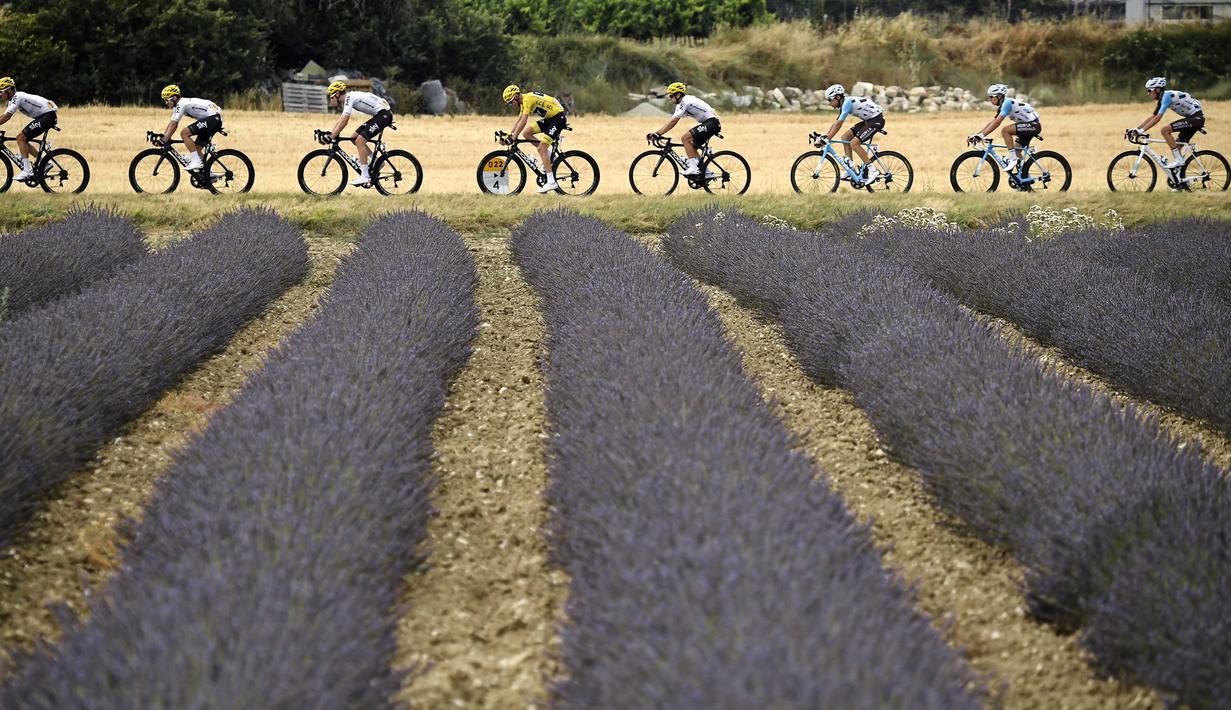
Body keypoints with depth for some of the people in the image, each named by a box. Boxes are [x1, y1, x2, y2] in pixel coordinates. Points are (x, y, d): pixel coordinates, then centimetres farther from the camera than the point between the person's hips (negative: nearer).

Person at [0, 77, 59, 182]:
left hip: (48, 115, -10)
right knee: (22, 139, 8)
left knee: (21, 138, -14)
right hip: (43, 116, 10)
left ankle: (27, 170, -17)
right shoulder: (14, 99, 13)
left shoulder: (17, 97, -17)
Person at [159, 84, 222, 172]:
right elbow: (172, 124, 20)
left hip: (213, 118, -10)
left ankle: (196, 162, -18)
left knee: (184, 133, -17)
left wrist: (164, 140, -20)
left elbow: (173, 125, -19)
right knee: (196, 148, 10)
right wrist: (162, 137, 11)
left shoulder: (181, 104, -15)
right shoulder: (177, 106, 15)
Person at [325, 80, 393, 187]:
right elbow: (340, 120, 21)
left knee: (359, 140, -16)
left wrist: (331, 138, -20)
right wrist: (330, 133, 11)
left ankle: (365, 176, -17)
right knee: (355, 137, 10)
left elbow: (344, 121, -22)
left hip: (383, 114, -10)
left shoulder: (349, 98, -15)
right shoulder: (348, 99, 15)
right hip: (379, 115, 10)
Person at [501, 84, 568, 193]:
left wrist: (513, 138, -24)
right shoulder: (524, 101, 11)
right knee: (527, 133, 5)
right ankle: (548, 153, 12)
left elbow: (523, 121, -25)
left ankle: (551, 183, -17)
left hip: (559, 117, -10)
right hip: (550, 118, 10)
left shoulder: (528, 99, -19)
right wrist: (509, 135, 9)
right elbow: (518, 120, 17)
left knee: (541, 148, -15)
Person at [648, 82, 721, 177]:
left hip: (712, 123, -10)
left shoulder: (685, 102, -16)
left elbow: (673, 121, -21)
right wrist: (657, 133, 4)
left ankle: (693, 168, -18)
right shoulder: (681, 104, 15)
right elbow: (672, 121, 13)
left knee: (685, 138, -18)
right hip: (708, 123, 10)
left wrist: (657, 134, -20)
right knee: (692, 147, 10)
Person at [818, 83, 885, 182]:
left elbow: (838, 124, -25)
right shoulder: (844, 104, 9)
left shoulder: (847, 102, -21)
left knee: (854, 143, -19)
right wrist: (824, 137, 7)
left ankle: (872, 170, -14)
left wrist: (827, 139, -26)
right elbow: (835, 123, 14)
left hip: (877, 119, -10)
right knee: (845, 137, 5)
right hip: (868, 120, 10)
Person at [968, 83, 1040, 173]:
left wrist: (982, 135, -27)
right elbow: (991, 123, 15)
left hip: (1033, 125, -10)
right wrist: (976, 135, 7)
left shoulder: (1007, 103, -17)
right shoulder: (1003, 106, 13)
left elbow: (996, 123, -25)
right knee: (1016, 151, 12)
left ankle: (1013, 159, -18)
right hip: (1028, 126, 10)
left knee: (1005, 130, -23)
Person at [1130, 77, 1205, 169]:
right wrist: (1136, 129, 8)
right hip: (1196, 119, 10)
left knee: (1165, 130, -17)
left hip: (1196, 117, -10)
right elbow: (1152, 117, 16)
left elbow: (1158, 118, -25)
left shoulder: (1167, 96, -16)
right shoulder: (1162, 99, 12)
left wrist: (1142, 130, -28)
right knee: (1178, 146, 13)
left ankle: (1178, 160, -15)